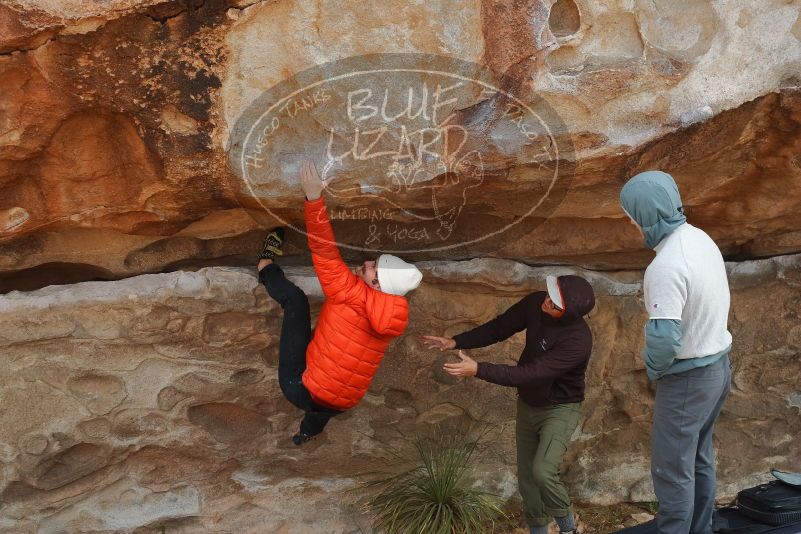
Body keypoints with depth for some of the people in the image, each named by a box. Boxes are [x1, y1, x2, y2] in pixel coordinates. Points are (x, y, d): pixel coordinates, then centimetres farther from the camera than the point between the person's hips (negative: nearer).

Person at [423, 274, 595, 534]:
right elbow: (499, 328, -3)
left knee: (542, 471, -23)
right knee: (526, 476, 10)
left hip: (560, 408, -6)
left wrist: (478, 369, -40)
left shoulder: (578, 339, -33)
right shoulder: (535, 303, -16)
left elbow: (530, 374, -36)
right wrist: (455, 342, -12)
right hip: (528, 404, 6)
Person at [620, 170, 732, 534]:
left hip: (688, 377, -9)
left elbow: (664, 339, -31)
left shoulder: (667, 265, -28)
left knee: (672, 469, 3)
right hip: (718, 364, 9)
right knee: (699, 459, 21)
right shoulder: (700, 238, 1)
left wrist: (653, 369, -9)